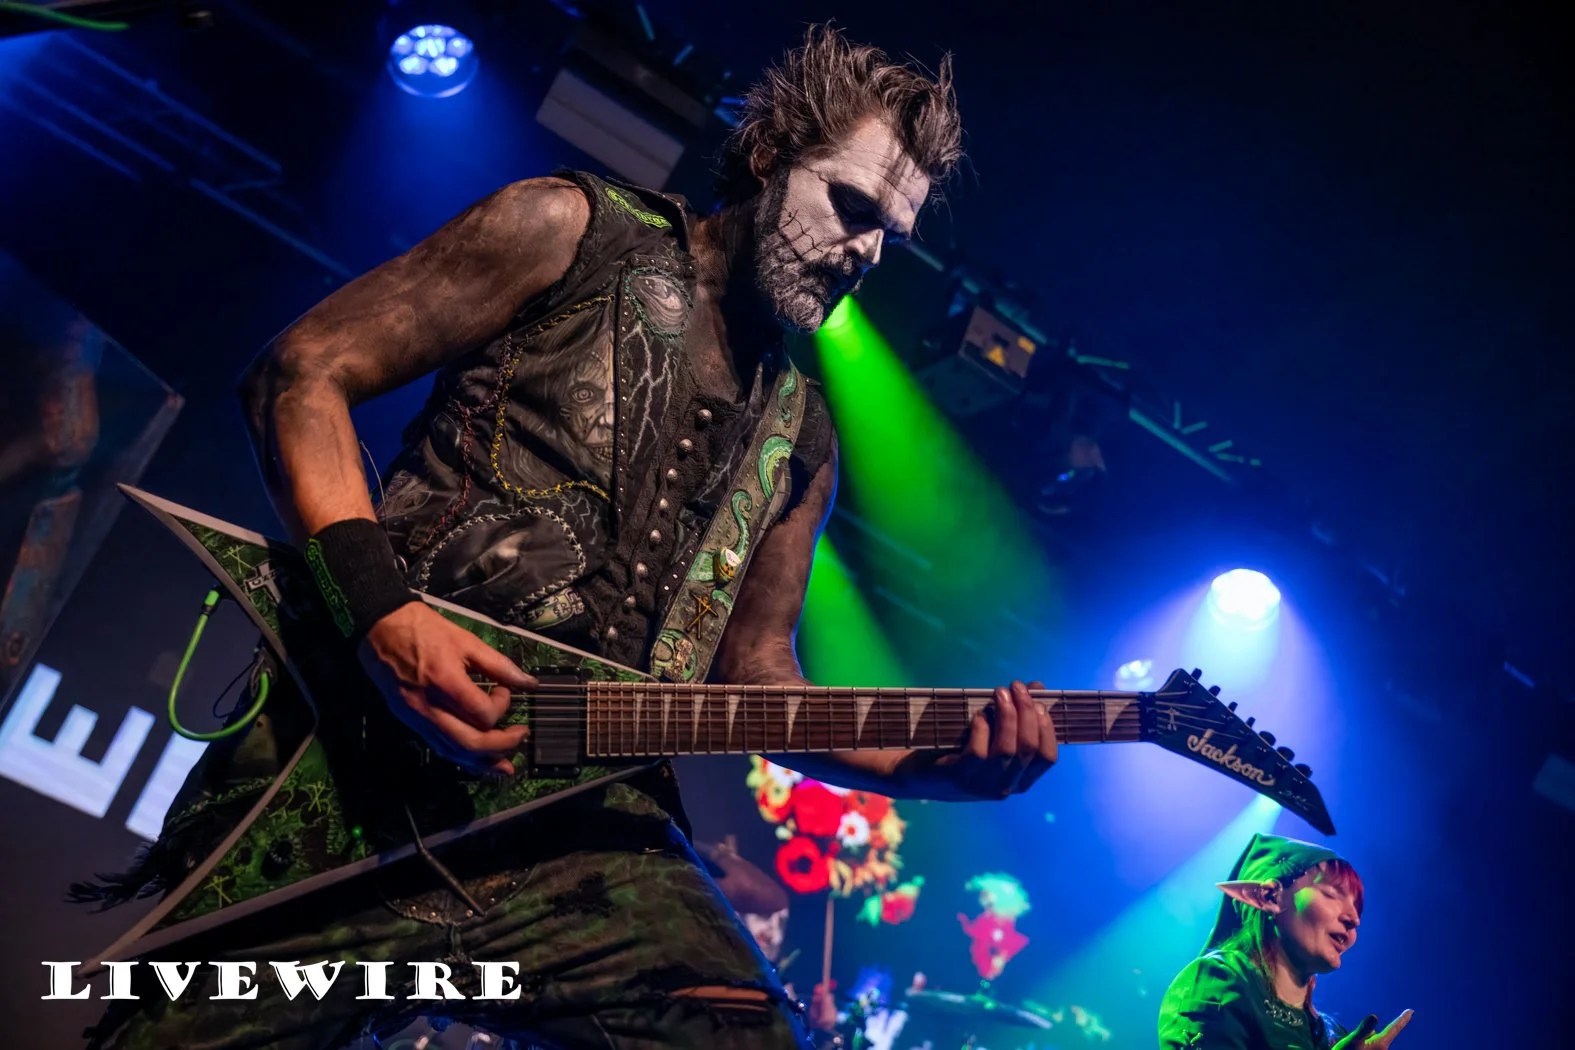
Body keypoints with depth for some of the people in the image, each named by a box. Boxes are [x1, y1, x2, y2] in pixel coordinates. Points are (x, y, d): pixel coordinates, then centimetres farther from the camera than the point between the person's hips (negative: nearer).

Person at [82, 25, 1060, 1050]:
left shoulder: (799, 436, 19)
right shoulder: (575, 232, 5)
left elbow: (753, 670, 20)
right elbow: (303, 372, 0)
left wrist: (932, 761, 2)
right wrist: (382, 608, -15)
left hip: (584, 820, 4)